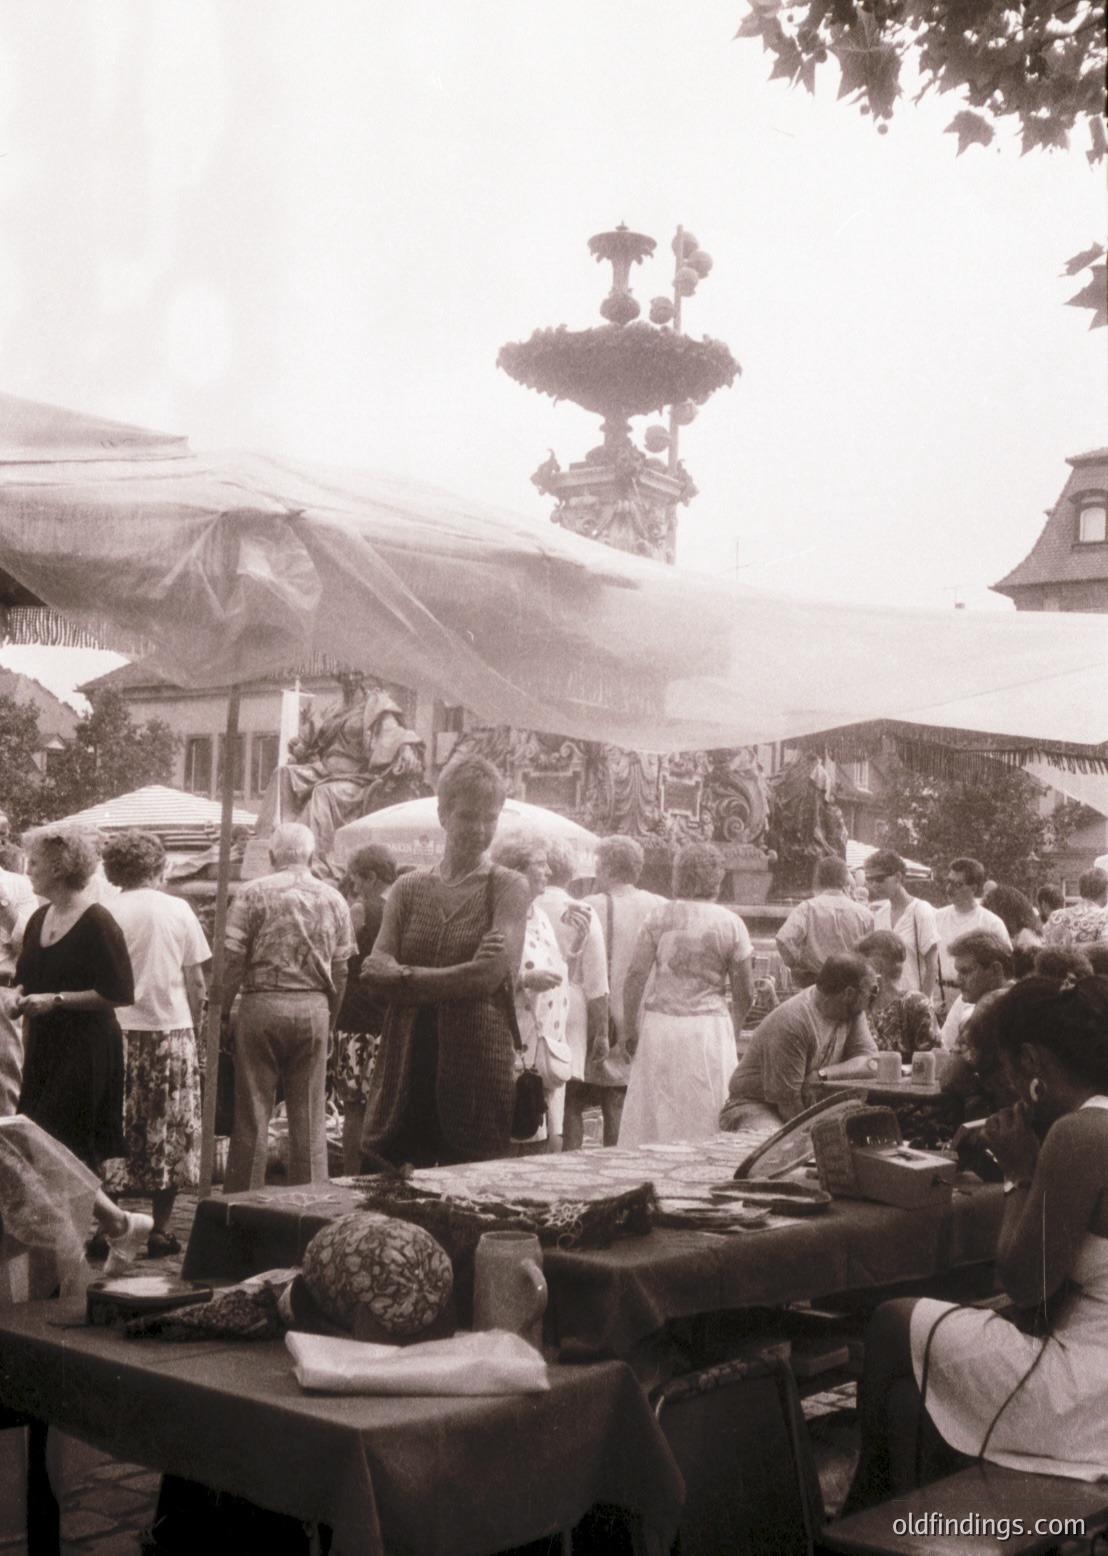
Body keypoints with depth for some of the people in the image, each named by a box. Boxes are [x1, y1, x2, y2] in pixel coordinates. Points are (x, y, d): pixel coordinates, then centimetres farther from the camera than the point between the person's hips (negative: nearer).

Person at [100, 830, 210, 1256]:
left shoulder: (107, 914, -5)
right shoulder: (178, 910, 1)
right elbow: (197, 983, 2)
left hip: (120, 1030, -1)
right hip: (172, 1030, 1)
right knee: (170, 1132, 9)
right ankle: (161, 1229, 12)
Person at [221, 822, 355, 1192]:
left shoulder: (253, 893, -2)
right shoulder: (334, 899, 8)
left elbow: (232, 958, -6)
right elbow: (340, 970, 9)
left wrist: (224, 1011, 1)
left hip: (262, 1006, -2)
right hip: (314, 1009, 2)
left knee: (253, 1112, 4)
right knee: (309, 1116, 8)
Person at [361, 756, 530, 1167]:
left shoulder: (508, 887, 2)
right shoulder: (409, 888, 12)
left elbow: (490, 974, -12)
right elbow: (377, 974, 0)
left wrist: (403, 976, -9)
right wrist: (457, 978, -15)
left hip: (477, 1065, -3)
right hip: (407, 1065, 3)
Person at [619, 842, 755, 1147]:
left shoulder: (659, 918, 1)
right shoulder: (730, 924, -2)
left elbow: (635, 976, -4)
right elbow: (745, 994, 1)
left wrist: (631, 1030, 4)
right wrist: (733, 1034, 15)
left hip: (659, 1026, 1)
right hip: (709, 1028, -1)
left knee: (649, 1119, 7)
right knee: (704, 1119, 5)